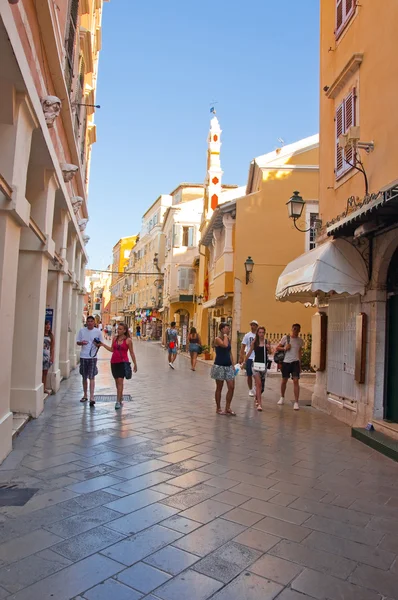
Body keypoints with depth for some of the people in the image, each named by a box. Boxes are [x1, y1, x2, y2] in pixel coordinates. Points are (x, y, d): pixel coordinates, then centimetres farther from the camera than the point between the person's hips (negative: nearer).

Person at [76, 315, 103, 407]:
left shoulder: (98, 332, 0)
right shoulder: (82, 330, 4)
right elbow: (77, 342, 9)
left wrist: (97, 344, -16)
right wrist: (82, 342, -14)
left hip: (93, 357, -2)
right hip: (83, 356, 3)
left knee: (92, 377, -8)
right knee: (84, 377, 13)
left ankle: (92, 397, -11)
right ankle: (85, 395, 27)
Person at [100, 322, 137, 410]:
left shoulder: (128, 340, -6)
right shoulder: (115, 338, 7)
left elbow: (131, 353, 0)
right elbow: (112, 349, 12)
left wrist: (135, 364, 3)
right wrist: (103, 344, 3)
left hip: (123, 362, -5)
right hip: (114, 362, 5)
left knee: (120, 381, -13)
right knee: (117, 381, 12)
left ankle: (118, 402, -12)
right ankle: (120, 397, 27)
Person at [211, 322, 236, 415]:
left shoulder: (228, 339, 10)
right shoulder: (217, 339, -11)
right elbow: (225, 345, -31)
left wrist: (233, 365, 11)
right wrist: (225, 335, -17)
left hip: (228, 366, 6)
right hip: (219, 366, -6)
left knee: (231, 387, 2)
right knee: (219, 388, 5)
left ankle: (227, 408, 15)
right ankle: (218, 408, 18)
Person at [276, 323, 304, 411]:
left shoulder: (300, 340, 6)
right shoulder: (285, 338, -3)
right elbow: (277, 347, 2)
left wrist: (300, 363, 16)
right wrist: (284, 348, -17)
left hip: (295, 362, 1)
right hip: (286, 362, -1)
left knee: (296, 381, -10)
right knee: (284, 381, 11)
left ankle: (296, 402, -9)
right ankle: (282, 398, 34)